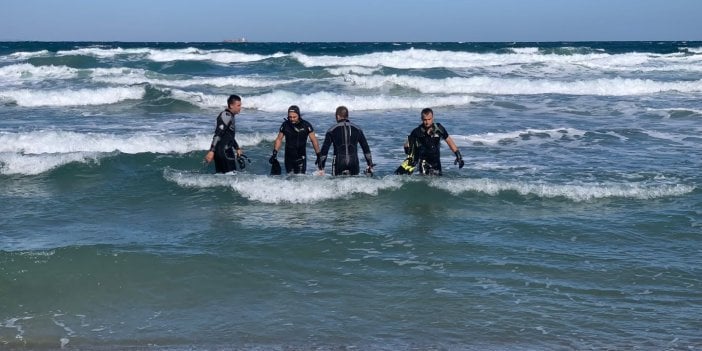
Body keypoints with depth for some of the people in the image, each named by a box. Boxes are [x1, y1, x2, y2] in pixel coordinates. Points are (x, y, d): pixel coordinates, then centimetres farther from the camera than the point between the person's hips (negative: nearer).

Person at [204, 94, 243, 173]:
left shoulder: (230, 116, 16)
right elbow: (218, 134, -22)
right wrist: (211, 151, -27)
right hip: (223, 152, -10)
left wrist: (237, 149, 32)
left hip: (226, 151, 10)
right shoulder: (226, 116, -14)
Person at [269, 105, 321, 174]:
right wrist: (274, 154, -1)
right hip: (288, 157, 2)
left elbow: (314, 141, -4)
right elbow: (279, 139, 6)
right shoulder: (285, 125, -5)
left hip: (301, 158, -2)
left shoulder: (306, 125, -11)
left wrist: (319, 156, -5)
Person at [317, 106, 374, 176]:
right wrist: (370, 165, 18)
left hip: (339, 163, -2)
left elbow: (324, 149, 1)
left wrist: (321, 168, 4)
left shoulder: (332, 130, 4)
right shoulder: (357, 129, 11)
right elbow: (366, 149, 12)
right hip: (354, 163, 2)